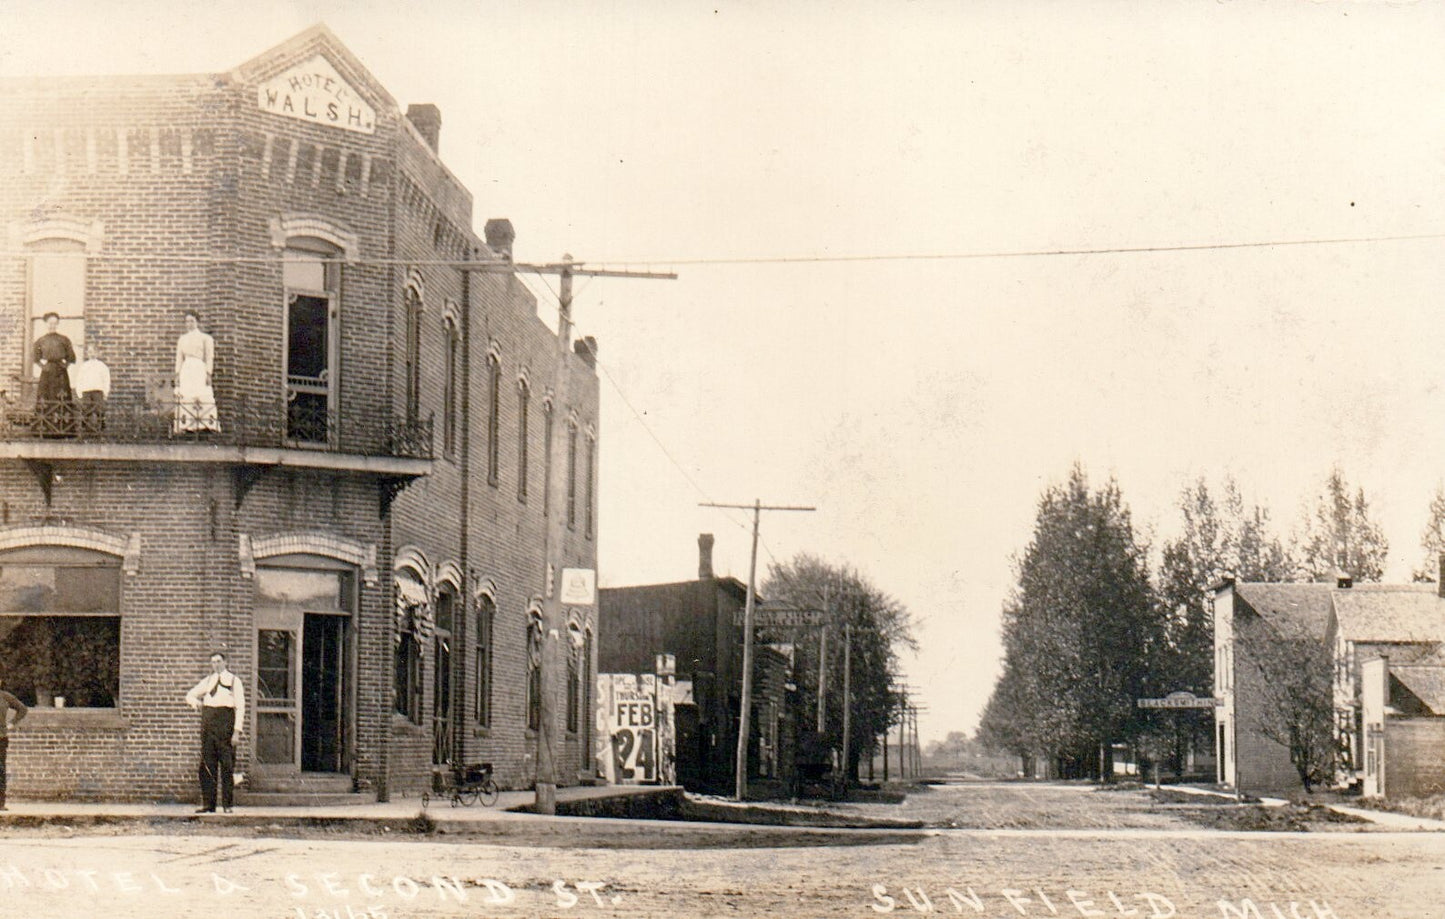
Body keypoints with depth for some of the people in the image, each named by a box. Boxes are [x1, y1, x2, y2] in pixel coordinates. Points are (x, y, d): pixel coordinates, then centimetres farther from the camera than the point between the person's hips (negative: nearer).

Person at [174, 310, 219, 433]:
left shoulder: (205, 338, 10)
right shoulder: (182, 339, 21)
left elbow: (209, 358, 3)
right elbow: (179, 358, 19)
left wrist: (208, 374, -8)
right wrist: (177, 374, 8)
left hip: (200, 370, -3)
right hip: (186, 371, 3)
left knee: (203, 397, -15)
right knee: (186, 399, -8)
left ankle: (207, 425, -20)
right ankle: (187, 426, -13)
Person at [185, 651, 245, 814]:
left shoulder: (234, 680, 5)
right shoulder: (208, 681, 19)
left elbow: (240, 707, -1)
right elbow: (190, 695, 27)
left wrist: (237, 731, -12)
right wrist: (195, 702, 1)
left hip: (225, 721, -5)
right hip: (207, 720, 5)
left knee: (227, 764, -5)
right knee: (207, 764, 1)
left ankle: (227, 804, -3)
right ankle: (208, 803, 3)